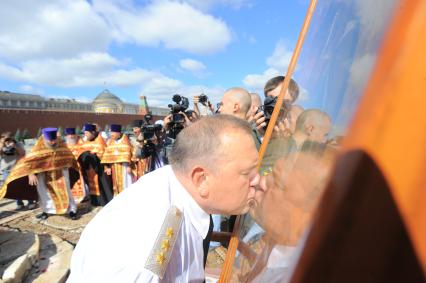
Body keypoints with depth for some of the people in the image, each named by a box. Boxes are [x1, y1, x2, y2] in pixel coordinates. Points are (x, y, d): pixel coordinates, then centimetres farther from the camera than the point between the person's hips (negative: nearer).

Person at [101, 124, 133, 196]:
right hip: (113, 166, 4)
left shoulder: (125, 140, -1)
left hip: (124, 165, -3)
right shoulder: (110, 141, 9)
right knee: (116, 184, 6)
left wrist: (129, 165, -13)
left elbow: (128, 153, -6)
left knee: (125, 183, -1)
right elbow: (107, 154, 3)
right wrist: (108, 167, -6)